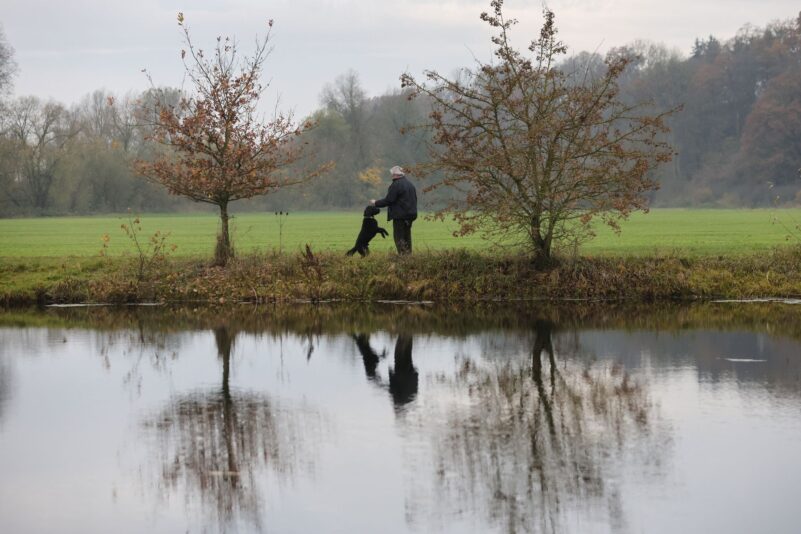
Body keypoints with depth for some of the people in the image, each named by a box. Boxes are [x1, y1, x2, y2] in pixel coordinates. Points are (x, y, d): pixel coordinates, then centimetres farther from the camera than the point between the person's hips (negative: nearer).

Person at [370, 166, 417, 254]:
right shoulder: (410, 184, 14)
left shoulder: (395, 185, -15)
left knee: (399, 237, -4)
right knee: (407, 237, 15)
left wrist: (376, 203, -5)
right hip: (411, 215, 8)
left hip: (400, 215, -8)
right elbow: (415, 199, 19)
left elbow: (388, 200, -17)